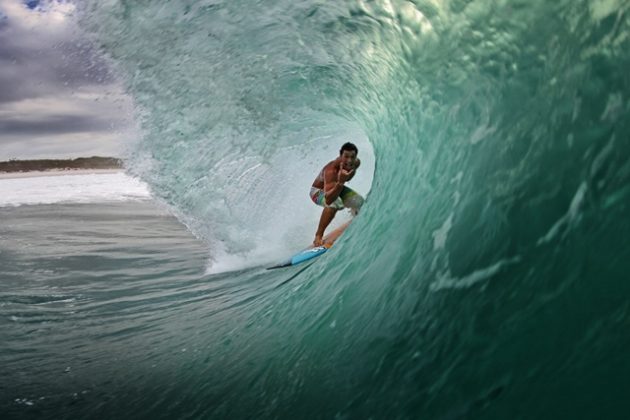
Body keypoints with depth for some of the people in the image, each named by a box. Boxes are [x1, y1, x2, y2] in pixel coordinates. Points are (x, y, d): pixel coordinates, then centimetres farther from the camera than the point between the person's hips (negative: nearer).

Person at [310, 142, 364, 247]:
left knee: (360, 203, -3)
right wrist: (340, 182, -67)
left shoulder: (356, 163, -23)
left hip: (337, 187, 7)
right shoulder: (331, 170, -43)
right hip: (318, 191, -7)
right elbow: (328, 200, -54)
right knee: (335, 202, -38)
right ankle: (318, 236, -24)